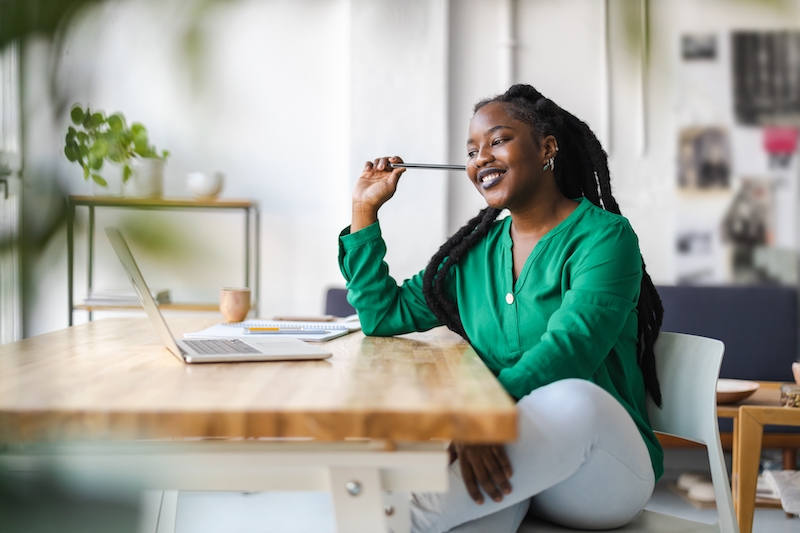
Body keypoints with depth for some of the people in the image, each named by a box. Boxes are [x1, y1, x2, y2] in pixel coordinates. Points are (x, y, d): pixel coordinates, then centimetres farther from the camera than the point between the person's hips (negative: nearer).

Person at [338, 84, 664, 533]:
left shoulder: (603, 236, -4)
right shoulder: (474, 252, 16)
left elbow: (569, 347, -20)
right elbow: (384, 315, 20)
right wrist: (365, 212, 14)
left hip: (600, 460, -1)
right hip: (499, 456, 2)